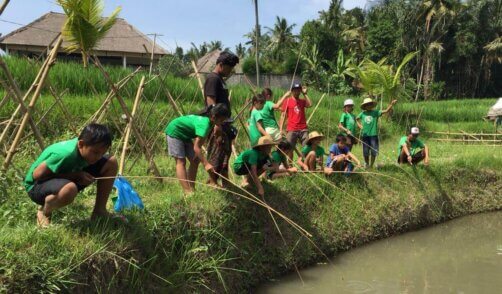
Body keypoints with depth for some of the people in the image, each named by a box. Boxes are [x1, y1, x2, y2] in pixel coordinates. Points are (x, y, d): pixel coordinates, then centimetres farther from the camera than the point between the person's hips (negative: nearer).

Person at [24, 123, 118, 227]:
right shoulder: (65, 154, -35)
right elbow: (37, 174, -26)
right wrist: (75, 176, -27)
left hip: (66, 179, 7)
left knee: (111, 162, -10)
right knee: (70, 189, -44)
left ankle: (99, 211, 4)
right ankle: (44, 212, -9)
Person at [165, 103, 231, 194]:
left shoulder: (207, 119, -7)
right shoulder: (205, 124, -33)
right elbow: (196, 147, -36)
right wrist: (206, 163, -40)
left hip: (185, 135, 9)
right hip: (174, 131, -9)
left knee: (195, 160, 3)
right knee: (181, 161, -15)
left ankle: (191, 189, 5)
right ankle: (188, 192, -21)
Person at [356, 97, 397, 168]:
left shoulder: (375, 112, -2)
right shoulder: (362, 114, 4)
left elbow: (386, 111, -12)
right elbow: (356, 119, 22)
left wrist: (391, 104, -27)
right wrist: (359, 125, 6)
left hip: (373, 135, -1)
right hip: (365, 135, 1)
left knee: (373, 152, -1)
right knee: (365, 152, 7)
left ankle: (371, 166, 15)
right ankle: (367, 164, 29)